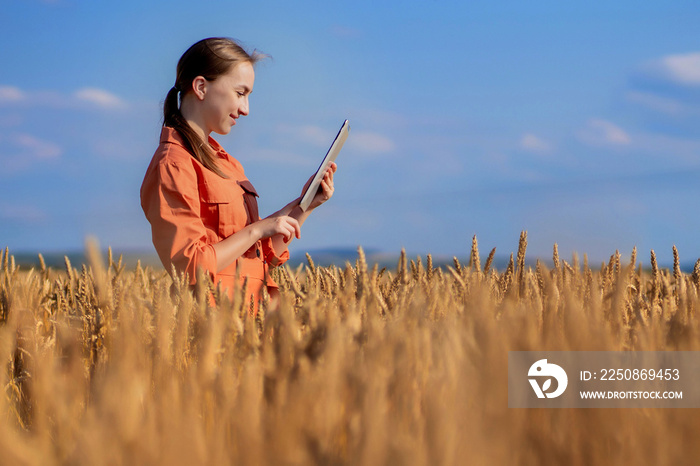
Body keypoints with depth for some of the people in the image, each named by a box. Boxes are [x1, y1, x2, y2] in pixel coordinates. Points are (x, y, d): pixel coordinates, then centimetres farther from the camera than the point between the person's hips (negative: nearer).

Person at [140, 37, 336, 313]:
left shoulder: (224, 163, 18)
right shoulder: (172, 165, -8)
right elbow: (189, 269, -14)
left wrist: (304, 205, 9)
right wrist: (257, 230, -10)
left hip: (253, 311, 8)